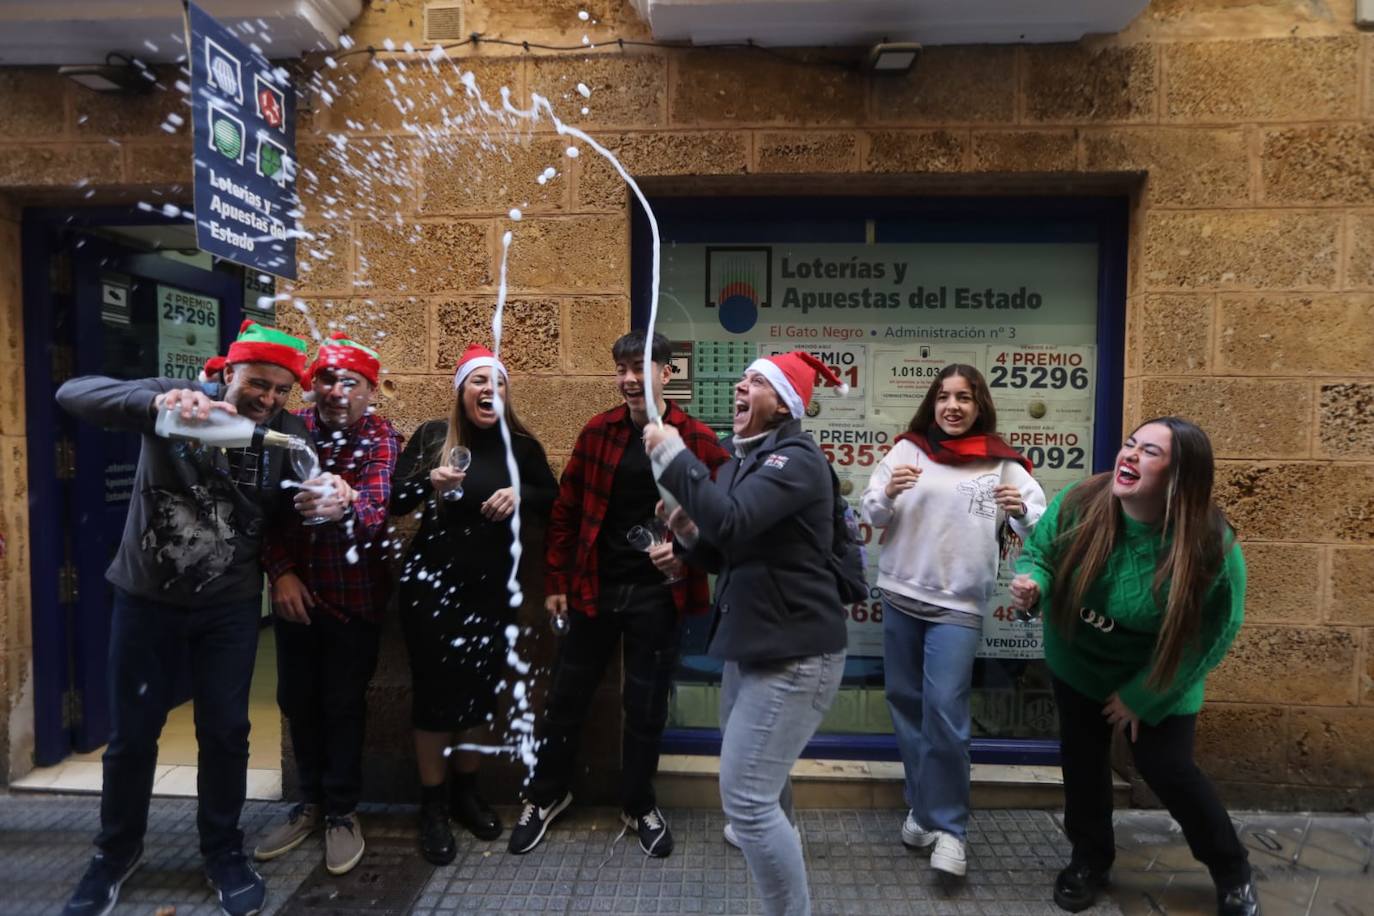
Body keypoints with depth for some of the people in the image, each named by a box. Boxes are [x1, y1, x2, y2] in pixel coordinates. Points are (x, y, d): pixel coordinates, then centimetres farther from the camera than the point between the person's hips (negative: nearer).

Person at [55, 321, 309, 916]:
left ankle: (223, 850, 29)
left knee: (225, 730, 8)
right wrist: (155, 402, -46)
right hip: (147, 597, -1)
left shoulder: (288, 433, -7)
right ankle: (117, 851, 37)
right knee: (132, 732, 12)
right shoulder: (175, 402, -13)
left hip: (230, 605, 1)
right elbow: (73, 394, -26)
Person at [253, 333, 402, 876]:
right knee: (297, 698, 13)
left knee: (344, 704, 4)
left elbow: (377, 508, -29)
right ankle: (311, 801, 33)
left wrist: (344, 507, -51)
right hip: (295, 590, 3)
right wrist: (281, 571, -11)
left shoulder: (383, 440, -13)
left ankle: (342, 812, 24)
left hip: (354, 596, -3)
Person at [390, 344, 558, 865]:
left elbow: (552, 499, 7)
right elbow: (393, 501, -6)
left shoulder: (522, 444, 1)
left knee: (483, 689, 11)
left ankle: (466, 792, 33)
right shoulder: (432, 437, -4)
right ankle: (432, 806, 23)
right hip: (433, 584, -2)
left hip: (494, 588, 3)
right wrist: (429, 482, -25)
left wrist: (521, 495, -13)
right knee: (436, 690, 4)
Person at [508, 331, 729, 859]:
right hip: (594, 588, 2)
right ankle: (546, 796, 38)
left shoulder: (696, 440, -8)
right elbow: (566, 510, 4)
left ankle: (639, 806, 35)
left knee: (646, 704, 12)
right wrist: (556, 581, 4)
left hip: (658, 594, -2)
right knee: (567, 695, 14)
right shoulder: (597, 432, -1)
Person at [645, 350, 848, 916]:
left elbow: (732, 521, -33)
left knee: (746, 798, -9)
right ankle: (778, 858, 46)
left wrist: (671, 454, -24)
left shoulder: (795, 458, -17)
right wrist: (689, 532, -3)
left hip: (794, 653, -9)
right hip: (753, 646, 10)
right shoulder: (745, 459, 11)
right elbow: (728, 556, 17)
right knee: (755, 787, 23)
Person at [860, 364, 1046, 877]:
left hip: (959, 605, -2)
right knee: (906, 703, 13)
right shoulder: (908, 449, 1)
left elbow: (1040, 528, -3)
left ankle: (950, 827, 11)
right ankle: (920, 804, 32)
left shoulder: (1002, 464, -1)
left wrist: (1021, 510, -24)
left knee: (945, 711, -7)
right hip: (900, 596, 3)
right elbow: (870, 514, 1)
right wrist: (888, 493, -20)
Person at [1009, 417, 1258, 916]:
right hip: (1078, 664, 3)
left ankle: (1232, 872, 35)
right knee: (1081, 761, 14)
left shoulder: (1211, 545, -30)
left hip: (1158, 680, -2)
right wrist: (1031, 583, -35)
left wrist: (1142, 696, -13)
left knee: (1168, 771, 3)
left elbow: (1209, 636, -18)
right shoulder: (1077, 504, -26)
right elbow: (1040, 554, -9)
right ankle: (1091, 858, 40)